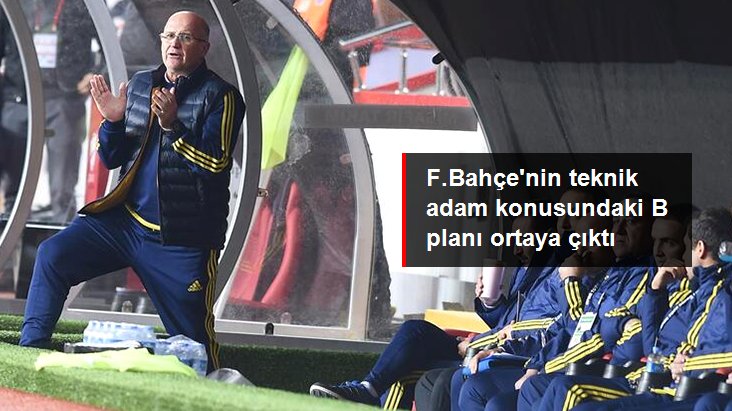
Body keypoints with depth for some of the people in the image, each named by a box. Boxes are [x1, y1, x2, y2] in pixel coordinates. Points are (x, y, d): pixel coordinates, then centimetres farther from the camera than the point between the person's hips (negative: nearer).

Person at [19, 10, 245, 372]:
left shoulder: (219, 96, -4)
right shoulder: (140, 85, 11)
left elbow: (217, 162, -16)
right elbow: (111, 158, 14)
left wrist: (172, 126, -24)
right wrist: (113, 121, -6)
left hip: (184, 238, -4)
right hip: (124, 220, 4)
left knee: (193, 341, -2)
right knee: (53, 255, -14)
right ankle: (30, 351, -11)